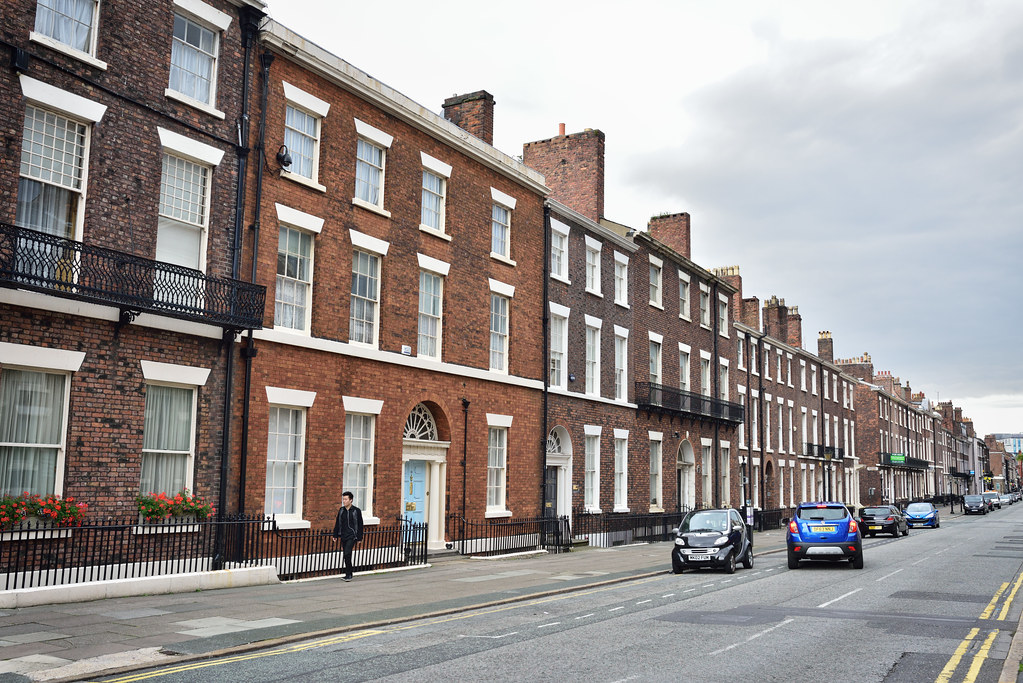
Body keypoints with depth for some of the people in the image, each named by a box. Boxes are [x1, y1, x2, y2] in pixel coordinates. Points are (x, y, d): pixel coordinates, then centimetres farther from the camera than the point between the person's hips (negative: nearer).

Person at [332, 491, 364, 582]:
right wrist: (336, 535, 12)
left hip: (352, 536, -5)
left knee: (347, 554, -17)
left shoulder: (356, 511, -5)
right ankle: (349, 574, 21)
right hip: (343, 537, 5)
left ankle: (348, 574, -9)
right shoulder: (341, 510, 8)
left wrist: (359, 538, -2)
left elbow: (360, 525, -1)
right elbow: (337, 523, 15)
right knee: (345, 555, 10)